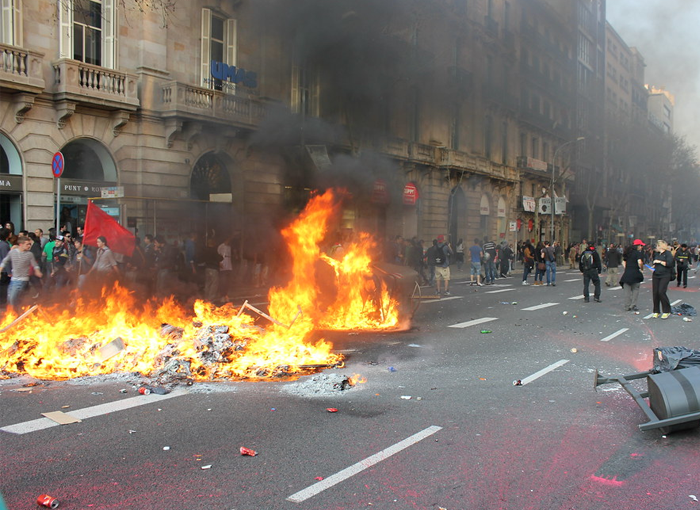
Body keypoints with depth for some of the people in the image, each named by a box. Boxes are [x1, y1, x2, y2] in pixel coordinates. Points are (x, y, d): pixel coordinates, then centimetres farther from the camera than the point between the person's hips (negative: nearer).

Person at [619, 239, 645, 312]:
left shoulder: (628, 253, 13)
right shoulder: (638, 253, -8)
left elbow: (623, 262, 16)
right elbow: (639, 262, -22)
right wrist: (642, 268, -6)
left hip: (627, 273, 5)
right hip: (635, 273, -5)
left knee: (627, 291, 7)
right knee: (635, 290, 6)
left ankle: (627, 307, 8)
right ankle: (633, 306, 3)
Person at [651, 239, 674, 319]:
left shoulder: (668, 253, -5)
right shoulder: (656, 253, 15)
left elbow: (670, 263, -17)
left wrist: (660, 262, -13)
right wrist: (653, 265, 9)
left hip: (665, 276, -6)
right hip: (656, 276, 6)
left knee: (661, 292, -15)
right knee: (655, 293, 1)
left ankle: (667, 311, -2)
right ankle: (656, 312, 11)